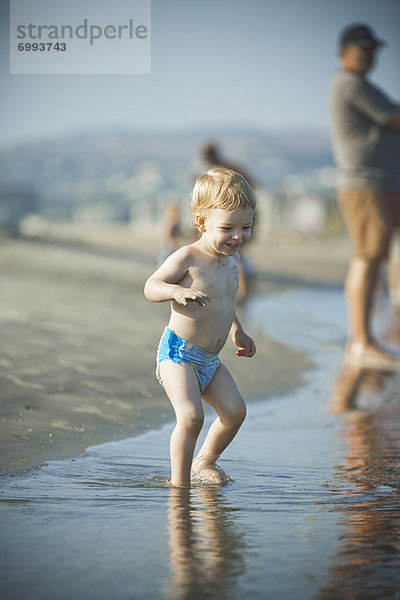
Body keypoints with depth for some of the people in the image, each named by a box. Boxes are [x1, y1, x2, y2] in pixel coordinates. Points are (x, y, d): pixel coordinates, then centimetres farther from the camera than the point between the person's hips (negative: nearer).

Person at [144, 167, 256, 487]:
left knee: (235, 410, 1)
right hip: (178, 353, -8)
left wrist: (237, 331, 30)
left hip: (210, 360, 8)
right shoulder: (187, 258, -15)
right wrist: (176, 291, -36)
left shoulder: (232, 259, 9)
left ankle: (205, 461, 24)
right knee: (191, 415, -19)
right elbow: (151, 286, -17)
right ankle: (179, 481, -7)